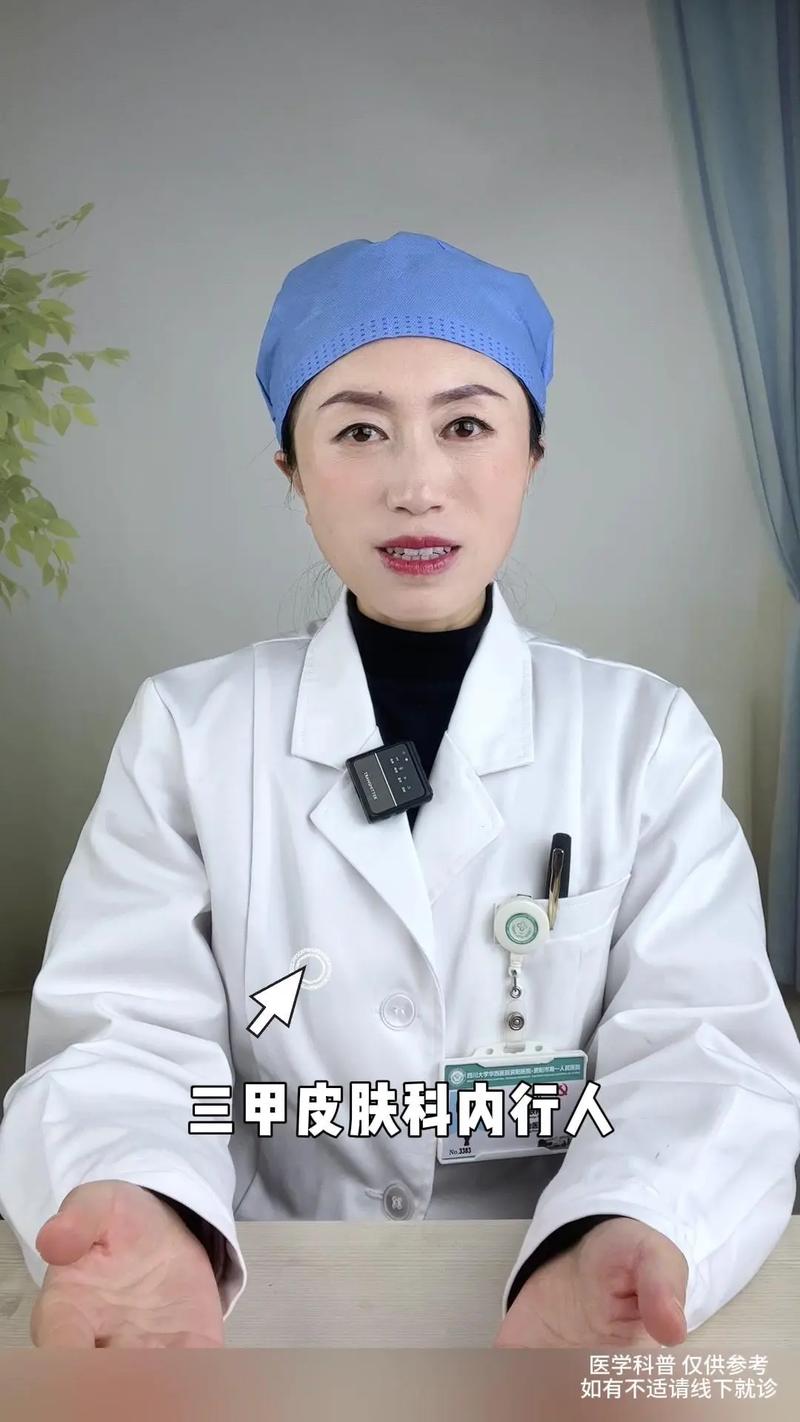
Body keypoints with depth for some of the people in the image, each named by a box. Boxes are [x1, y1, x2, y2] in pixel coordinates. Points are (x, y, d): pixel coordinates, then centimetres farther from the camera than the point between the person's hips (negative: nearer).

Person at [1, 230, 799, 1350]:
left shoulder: (649, 735, 1)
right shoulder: (186, 728, 1)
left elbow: (707, 1052, -8)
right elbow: (128, 1039, -7)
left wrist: (626, 1241, -28)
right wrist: (137, 1217, -29)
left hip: (549, 1294, 0)